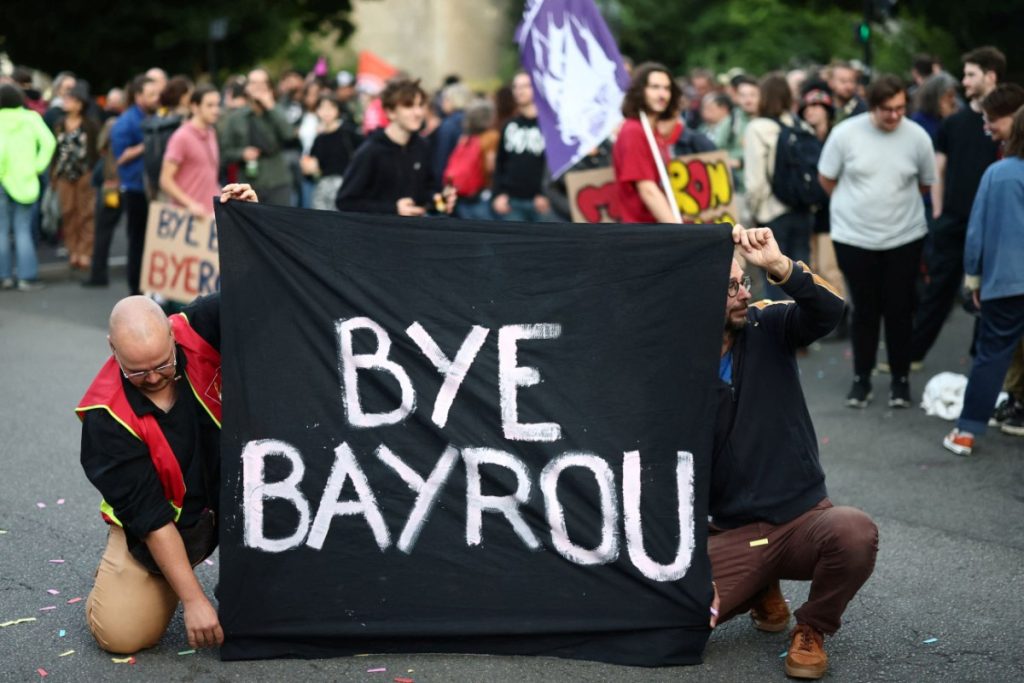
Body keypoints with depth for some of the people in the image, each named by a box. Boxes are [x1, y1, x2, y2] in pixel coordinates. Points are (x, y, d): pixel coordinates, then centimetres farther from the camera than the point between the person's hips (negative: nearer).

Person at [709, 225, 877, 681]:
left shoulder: (768, 327, -3)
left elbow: (830, 310, -24)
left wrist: (778, 265, -41)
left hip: (804, 519, 0)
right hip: (731, 535, 0)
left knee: (856, 533, -34)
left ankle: (813, 628, -1)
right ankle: (761, 590, 13)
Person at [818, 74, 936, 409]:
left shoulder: (917, 137, -8)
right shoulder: (845, 133, -12)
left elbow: (925, 183, 7)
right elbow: (826, 179, 2)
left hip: (904, 237, 1)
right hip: (854, 237, -1)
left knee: (899, 309, 6)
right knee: (865, 309, 8)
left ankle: (900, 378, 21)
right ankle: (861, 378, 22)